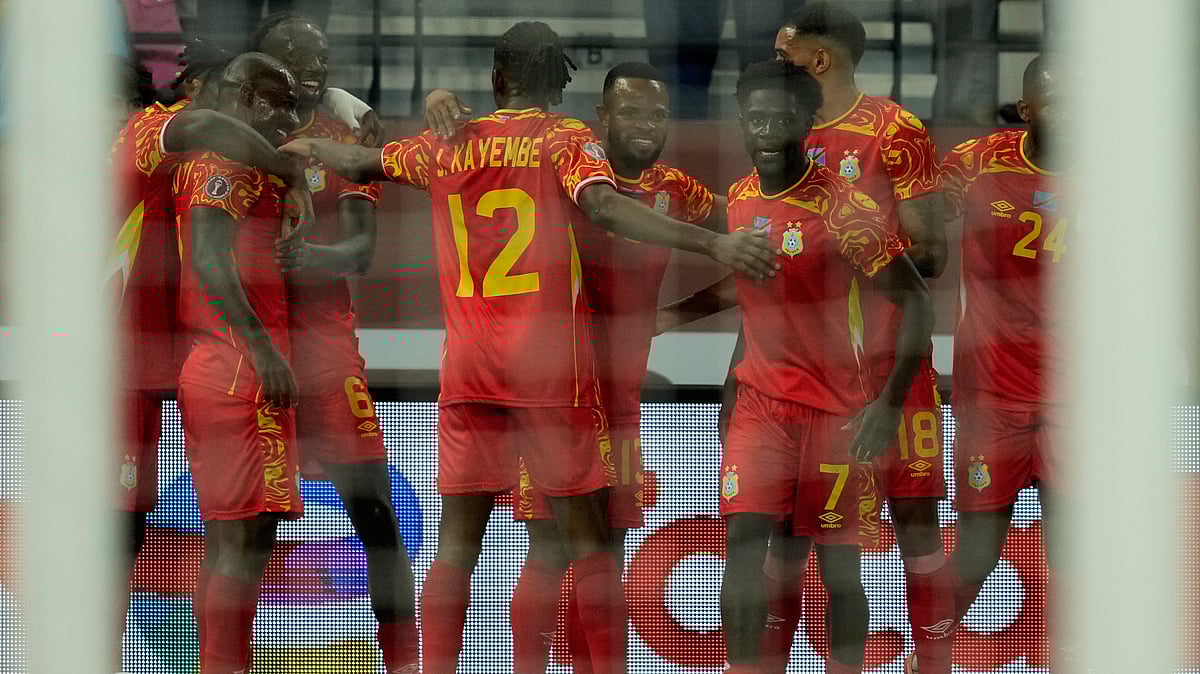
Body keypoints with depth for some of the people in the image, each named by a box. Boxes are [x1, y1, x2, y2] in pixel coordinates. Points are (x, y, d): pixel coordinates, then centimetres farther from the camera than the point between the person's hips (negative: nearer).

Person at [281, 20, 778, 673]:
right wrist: (713, 244, -29)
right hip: (551, 363, -3)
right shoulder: (567, 138, -2)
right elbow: (606, 207, -20)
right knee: (585, 536, 1)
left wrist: (311, 146, 47)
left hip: (467, 370, 3)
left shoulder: (448, 145, 9)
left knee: (457, 540, 6)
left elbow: (357, 164, 24)